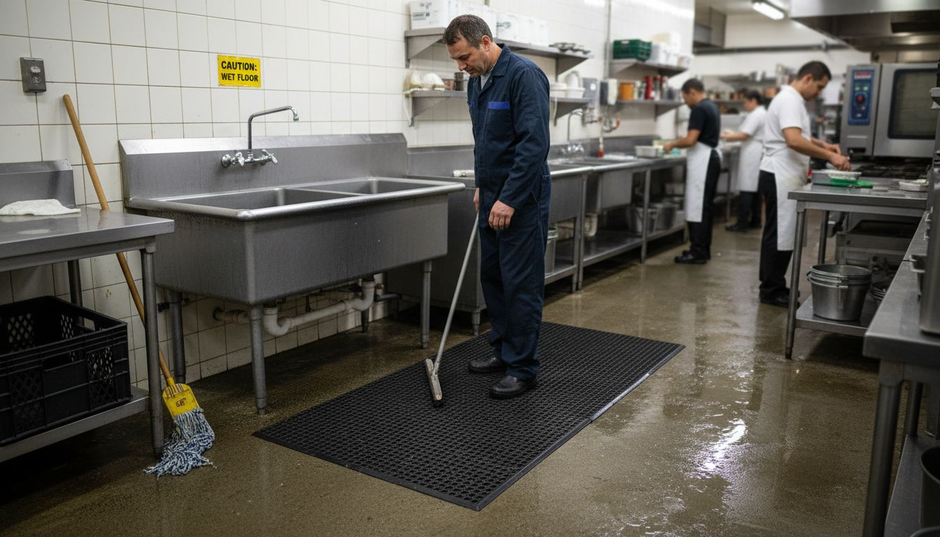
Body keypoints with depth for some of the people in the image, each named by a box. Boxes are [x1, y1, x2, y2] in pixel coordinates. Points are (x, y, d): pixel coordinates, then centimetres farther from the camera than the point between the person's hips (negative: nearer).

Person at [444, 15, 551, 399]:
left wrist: (510, 199, -24)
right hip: (493, 198, 9)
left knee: (521, 284, -2)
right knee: (492, 276, 15)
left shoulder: (524, 75, -17)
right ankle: (503, 351, 29)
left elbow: (535, 144, -24)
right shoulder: (477, 82, 11)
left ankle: (523, 368, 10)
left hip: (522, 200, -9)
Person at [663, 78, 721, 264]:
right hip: (711, 157, 10)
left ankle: (698, 253, -5)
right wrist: (679, 144, 18)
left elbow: (691, 140, -21)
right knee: (705, 206, 12)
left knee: (698, 207, -7)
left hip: (702, 160, -10)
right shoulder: (711, 107, 16)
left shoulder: (699, 109, -15)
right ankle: (703, 249, 18)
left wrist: (673, 144, -5)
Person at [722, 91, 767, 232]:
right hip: (759, 155, 10)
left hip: (752, 156, -10)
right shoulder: (764, 113, 18)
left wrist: (725, 136, -8)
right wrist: (731, 135, 14)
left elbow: (744, 135, -19)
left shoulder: (755, 115, -14)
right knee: (755, 189, 12)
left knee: (746, 189, -9)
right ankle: (755, 221, 16)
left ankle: (742, 224, -9)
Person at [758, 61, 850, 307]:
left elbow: (797, 135, 32)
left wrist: (823, 145, 17)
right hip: (780, 177, -11)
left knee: (779, 234, 14)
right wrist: (829, 156, -26)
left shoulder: (791, 99, 18)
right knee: (780, 235, -5)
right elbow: (793, 141, -30)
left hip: (784, 177, 11)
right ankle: (772, 291, 3)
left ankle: (772, 287, 22)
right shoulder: (790, 100, -16)